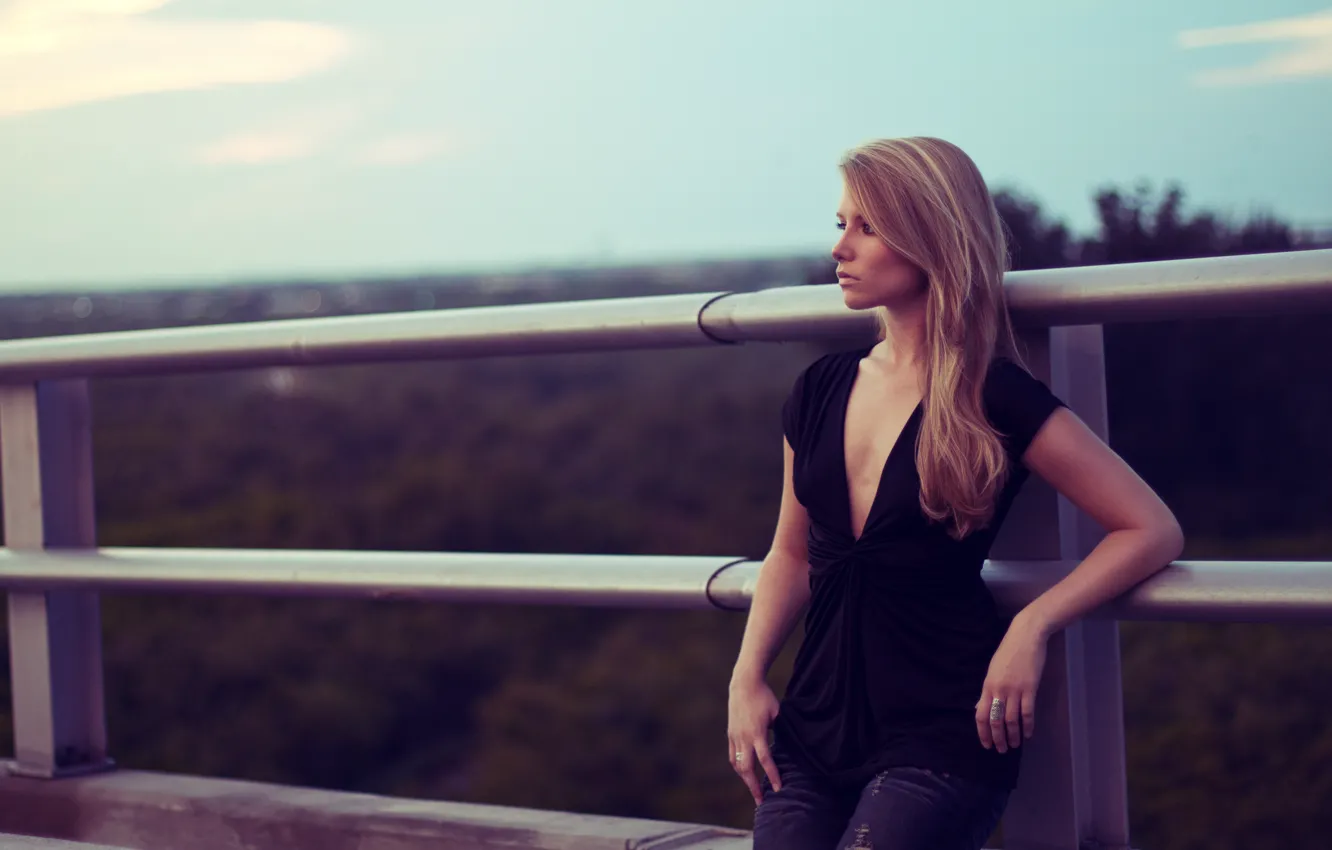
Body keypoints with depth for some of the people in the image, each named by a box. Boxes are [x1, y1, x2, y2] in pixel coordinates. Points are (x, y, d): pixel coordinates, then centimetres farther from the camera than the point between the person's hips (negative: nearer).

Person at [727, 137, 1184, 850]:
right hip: (815, 730, 5)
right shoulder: (820, 391, 10)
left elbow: (1153, 531, -6)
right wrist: (747, 677, 5)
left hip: (942, 738, -5)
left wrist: (1032, 626, -16)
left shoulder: (998, 401, -6)